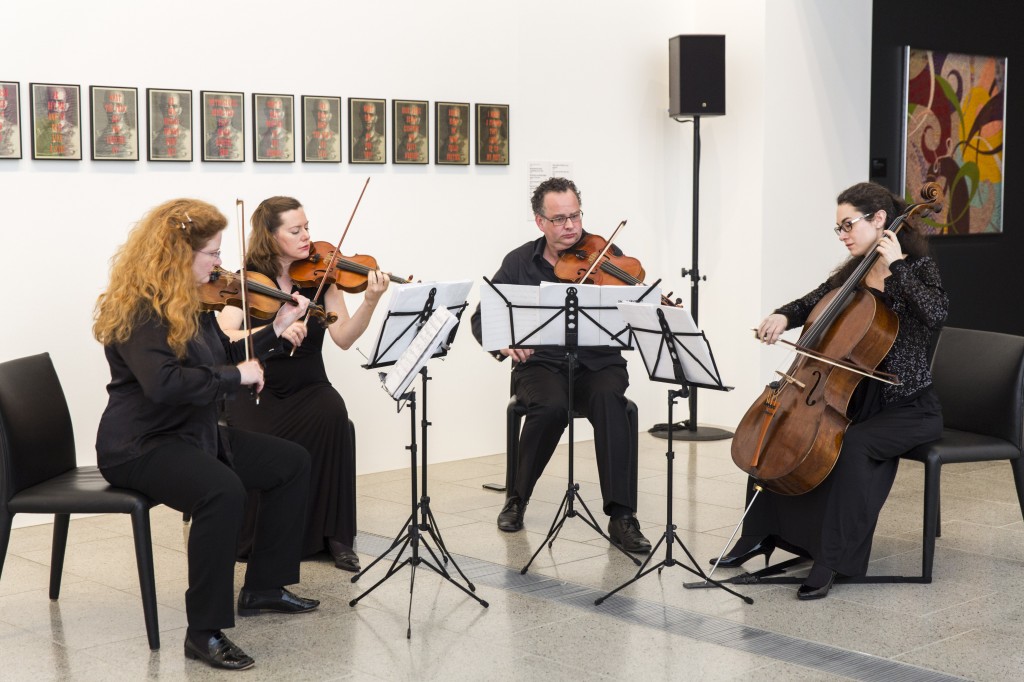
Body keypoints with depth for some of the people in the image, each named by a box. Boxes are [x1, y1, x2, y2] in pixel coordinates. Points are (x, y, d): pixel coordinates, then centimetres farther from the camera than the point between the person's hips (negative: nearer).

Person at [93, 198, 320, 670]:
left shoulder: (190, 303, 9)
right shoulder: (138, 309, -20)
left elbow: (226, 359, 16)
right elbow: (162, 383, -35)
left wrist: (278, 328, 5)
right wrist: (235, 375, -26)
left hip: (195, 433, 10)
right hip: (141, 446, -10)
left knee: (292, 461, 9)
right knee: (223, 492, -36)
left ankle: (263, 586, 17)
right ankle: (205, 632, -25)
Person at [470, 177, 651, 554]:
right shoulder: (520, 263, 6)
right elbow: (482, 317, 5)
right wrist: (502, 342, -17)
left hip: (598, 363, 0)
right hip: (541, 364, 0)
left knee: (609, 400, -34)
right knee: (552, 405, -33)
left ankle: (622, 517, -31)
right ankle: (517, 498, -8)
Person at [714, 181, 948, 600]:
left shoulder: (918, 267, -9)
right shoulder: (853, 273, 10)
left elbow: (936, 313, -28)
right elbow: (811, 304, 15)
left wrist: (895, 266, -26)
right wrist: (783, 317, -7)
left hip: (909, 407, -7)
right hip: (856, 396, 7)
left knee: (854, 444, -34)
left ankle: (831, 561, -27)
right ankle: (760, 535, 6)